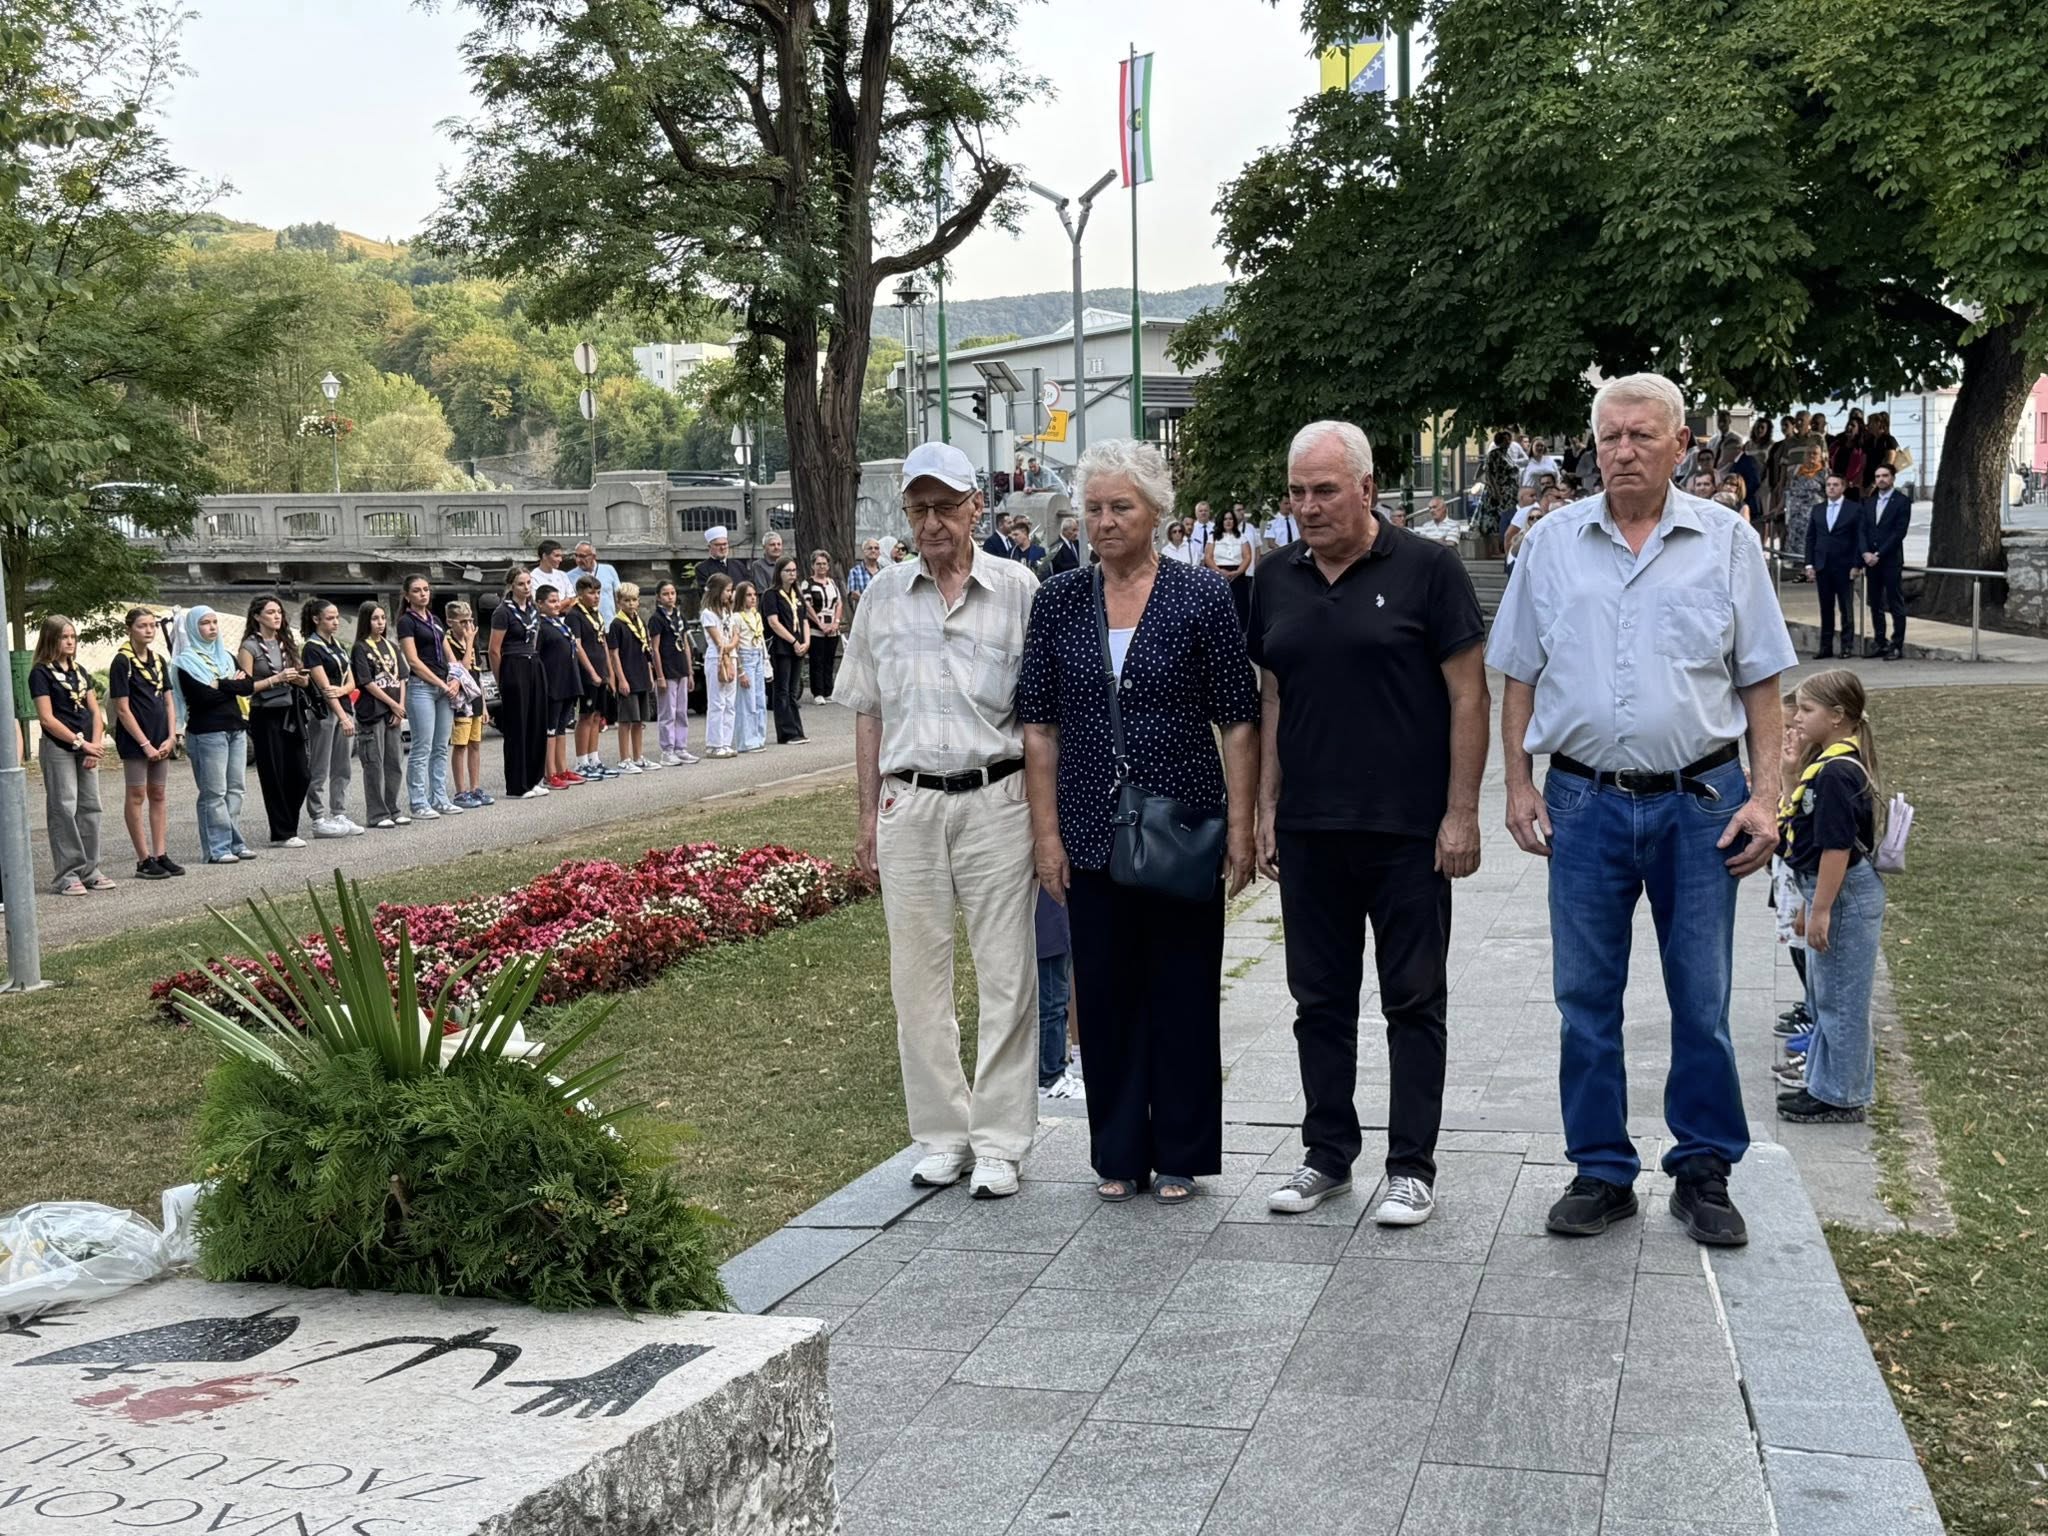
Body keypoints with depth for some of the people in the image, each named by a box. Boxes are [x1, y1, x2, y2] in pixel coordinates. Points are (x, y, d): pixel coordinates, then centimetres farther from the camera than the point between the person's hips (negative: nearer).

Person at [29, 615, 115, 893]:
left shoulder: (80, 671, 14)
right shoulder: (41, 672, -4)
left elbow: (95, 712, 11)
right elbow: (47, 718, -11)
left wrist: (95, 745, -3)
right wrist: (81, 743, -13)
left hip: (86, 749, 6)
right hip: (58, 748, -6)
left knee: (90, 807, 6)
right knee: (64, 810, -6)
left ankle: (90, 870, 13)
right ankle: (67, 875, -3)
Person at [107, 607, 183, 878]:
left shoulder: (158, 660, 10)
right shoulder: (122, 662, -9)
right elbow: (123, 709, -12)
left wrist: (171, 737, -1)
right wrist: (145, 744, -14)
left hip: (160, 739, 6)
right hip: (135, 740, -6)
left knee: (159, 795, 8)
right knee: (136, 795, -1)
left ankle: (161, 855, 13)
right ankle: (144, 860, 1)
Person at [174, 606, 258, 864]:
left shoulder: (226, 656, 17)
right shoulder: (187, 661, -2)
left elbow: (249, 686, 5)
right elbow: (202, 696, -15)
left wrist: (222, 685, -9)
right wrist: (233, 685, -3)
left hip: (236, 729, 6)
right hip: (207, 733, -6)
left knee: (235, 788, 6)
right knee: (214, 792, -7)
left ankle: (234, 842, 12)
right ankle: (216, 848, -5)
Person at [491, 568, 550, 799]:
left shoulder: (534, 609, 12)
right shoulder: (503, 612, -9)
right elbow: (494, 650, -9)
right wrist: (501, 681, -4)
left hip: (534, 667, 7)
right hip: (513, 669, -7)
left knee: (537, 725, 7)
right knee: (517, 728, -3)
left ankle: (534, 779, 16)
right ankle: (517, 785, 2)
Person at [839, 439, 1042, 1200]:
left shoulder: (1018, 589, 0)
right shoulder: (884, 596, 8)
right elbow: (868, 713, 13)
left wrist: (1046, 812, -3)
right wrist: (868, 816, 10)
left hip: (996, 800, -3)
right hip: (908, 802, 3)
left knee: (1006, 973, 0)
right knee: (918, 975, 8)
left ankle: (999, 1142, 9)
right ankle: (940, 1135, 19)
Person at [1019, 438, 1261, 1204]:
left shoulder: (1202, 596, -3)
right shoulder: (1058, 601, 4)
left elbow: (1238, 722, -2)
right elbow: (1039, 724, 5)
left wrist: (1240, 827, -7)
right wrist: (1046, 830, 0)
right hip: (1093, 835, 2)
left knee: (1183, 993, 5)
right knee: (1105, 995, 8)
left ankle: (1180, 1157, 18)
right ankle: (1118, 1154, 22)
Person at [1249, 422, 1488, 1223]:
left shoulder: (1427, 569, -6)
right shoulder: (1277, 581, 9)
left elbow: (1469, 695, -6)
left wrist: (1461, 812, -11)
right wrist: (1267, 809, 9)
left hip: (1408, 829, -5)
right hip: (1309, 829, 5)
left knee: (1414, 1000, 4)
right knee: (1320, 999, 12)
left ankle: (1412, 1167, 13)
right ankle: (1327, 1155, 24)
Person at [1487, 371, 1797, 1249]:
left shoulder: (1727, 542, 2)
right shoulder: (1554, 543, 5)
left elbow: (1760, 682, 3)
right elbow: (1520, 677, 9)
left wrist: (1765, 796, -4)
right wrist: (1518, 784, 2)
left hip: (1699, 802, -1)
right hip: (1586, 804, 1)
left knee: (1703, 1002, 6)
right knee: (1585, 1000, 7)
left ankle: (1704, 1173, 21)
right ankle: (1601, 1173, 20)